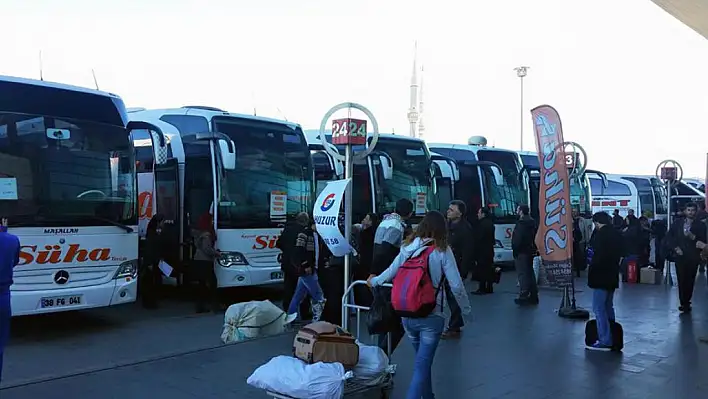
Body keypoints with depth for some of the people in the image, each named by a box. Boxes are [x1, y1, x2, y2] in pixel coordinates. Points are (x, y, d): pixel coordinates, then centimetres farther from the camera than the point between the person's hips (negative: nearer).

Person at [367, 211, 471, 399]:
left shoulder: (408, 247, 3)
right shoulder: (442, 250, -8)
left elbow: (391, 273, 10)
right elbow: (456, 285, -9)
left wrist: (373, 281, 30)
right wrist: (466, 309, 6)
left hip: (407, 315, 5)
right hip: (431, 316, -5)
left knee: (423, 361, 23)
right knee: (422, 365, -1)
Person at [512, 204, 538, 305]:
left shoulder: (521, 223, -17)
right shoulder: (532, 222, 13)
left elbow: (517, 239, -22)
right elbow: (535, 237, 17)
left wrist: (515, 250, -13)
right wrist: (534, 248, 20)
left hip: (521, 252, -9)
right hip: (530, 251, 9)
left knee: (523, 274, -6)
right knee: (530, 273, 15)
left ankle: (524, 296, -6)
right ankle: (533, 296, 19)